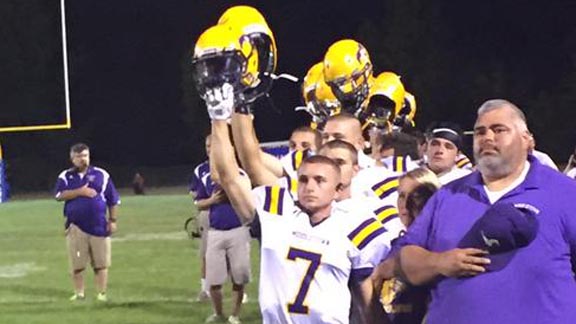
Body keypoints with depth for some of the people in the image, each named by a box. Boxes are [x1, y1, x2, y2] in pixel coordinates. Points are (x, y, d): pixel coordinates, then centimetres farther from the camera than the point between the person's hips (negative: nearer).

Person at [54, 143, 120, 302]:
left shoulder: (101, 175, 7)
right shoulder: (65, 176, 7)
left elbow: (113, 200, 9)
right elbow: (60, 195, -10)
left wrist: (113, 220, 3)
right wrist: (80, 191, -18)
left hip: (99, 226, 0)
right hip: (76, 227, 0)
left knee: (101, 263, 0)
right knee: (77, 264, 1)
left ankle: (101, 294, 6)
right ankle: (79, 293, 12)